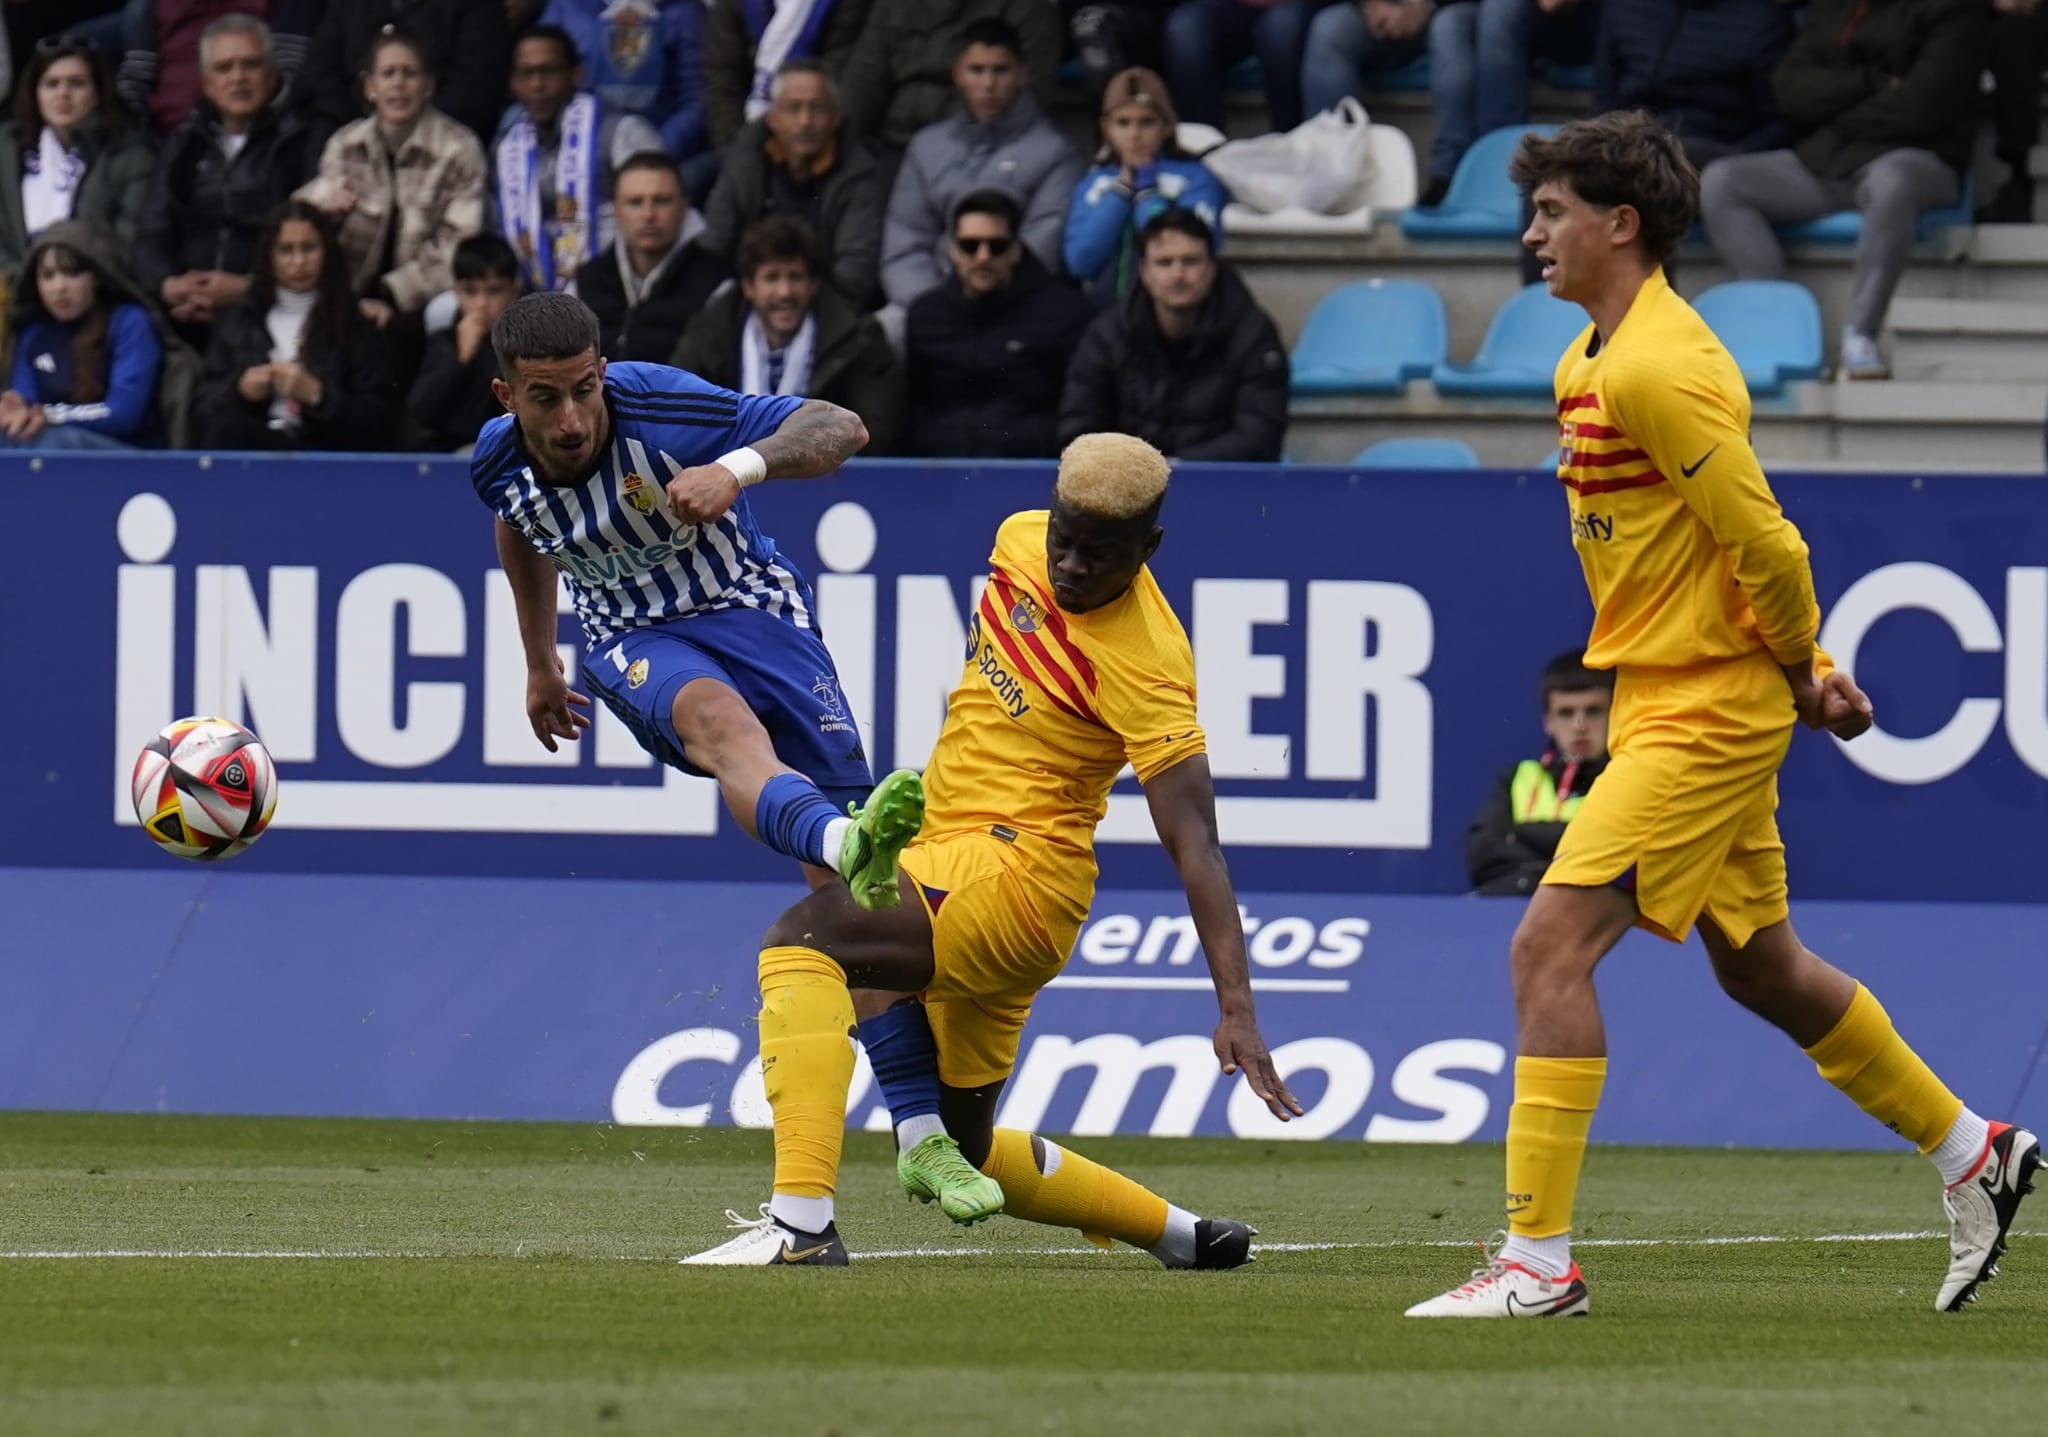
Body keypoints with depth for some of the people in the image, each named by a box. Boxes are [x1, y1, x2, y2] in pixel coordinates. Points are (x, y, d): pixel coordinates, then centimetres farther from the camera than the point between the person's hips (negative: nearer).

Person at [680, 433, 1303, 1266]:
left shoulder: (1145, 665, -18)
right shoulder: (1021, 543, 4)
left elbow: (1194, 844, -23)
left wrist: (1237, 1009, -29)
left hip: (1018, 867, -9)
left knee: (800, 943, -29)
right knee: (969, 1156, 17)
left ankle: (801, 1222, -37)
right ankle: (1178, 1235, 32)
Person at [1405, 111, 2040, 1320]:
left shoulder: (1659, 368, -20)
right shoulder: (1589, 364, 11)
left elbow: (1763, 543, -20)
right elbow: (1755, 542, 19)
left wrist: (1797, 668, -5)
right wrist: (1809, 667, 13)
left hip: (1705, 711, -10)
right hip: (1660, 706, 10)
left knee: (1551, 947, -15)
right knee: (1762, 970, 19)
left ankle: (1539, 1259, -15)